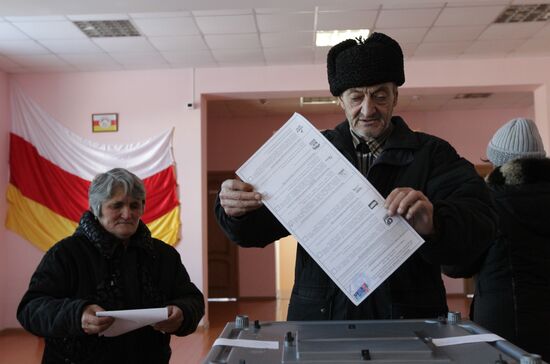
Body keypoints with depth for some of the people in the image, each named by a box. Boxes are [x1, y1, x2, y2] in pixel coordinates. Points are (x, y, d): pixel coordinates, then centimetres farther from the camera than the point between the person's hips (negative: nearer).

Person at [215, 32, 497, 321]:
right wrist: (237, 211, -16)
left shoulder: (432, 154, 7)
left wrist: (433, 224, -28)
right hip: (320, 316, 2)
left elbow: (480, 223, -7)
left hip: (408, 318, -1)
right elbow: (258, 229, 7)